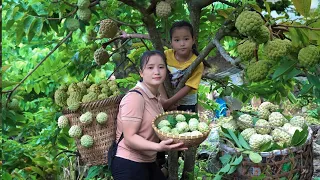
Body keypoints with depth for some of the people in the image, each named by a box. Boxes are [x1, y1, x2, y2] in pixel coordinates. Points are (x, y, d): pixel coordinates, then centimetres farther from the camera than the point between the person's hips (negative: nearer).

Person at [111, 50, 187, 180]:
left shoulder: (156, 97, 9)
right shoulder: (135, 97, -18)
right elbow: (129, 138, -21)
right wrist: (158, 147, -34)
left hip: (148, 163, 9)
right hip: (129, 166, -9)